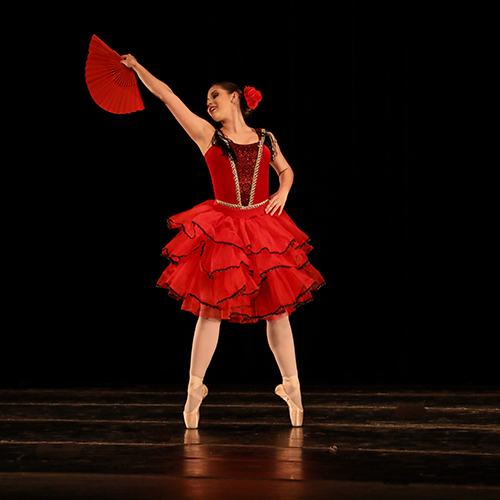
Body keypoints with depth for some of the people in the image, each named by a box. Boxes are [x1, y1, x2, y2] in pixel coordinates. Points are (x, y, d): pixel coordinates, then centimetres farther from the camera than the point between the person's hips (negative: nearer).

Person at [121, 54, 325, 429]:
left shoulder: (265, 139, 8)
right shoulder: (207, 135, 3)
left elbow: (286, 170, 24)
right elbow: (167, 96, 0)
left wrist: (284, 192, 4)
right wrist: (136, 67, -2)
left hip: (264, 228, 1)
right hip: (221, 230, -1)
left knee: (278, 308, 4)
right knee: (210, 309, -2)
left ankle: (292, 386, 15)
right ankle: (195, 388, 8)